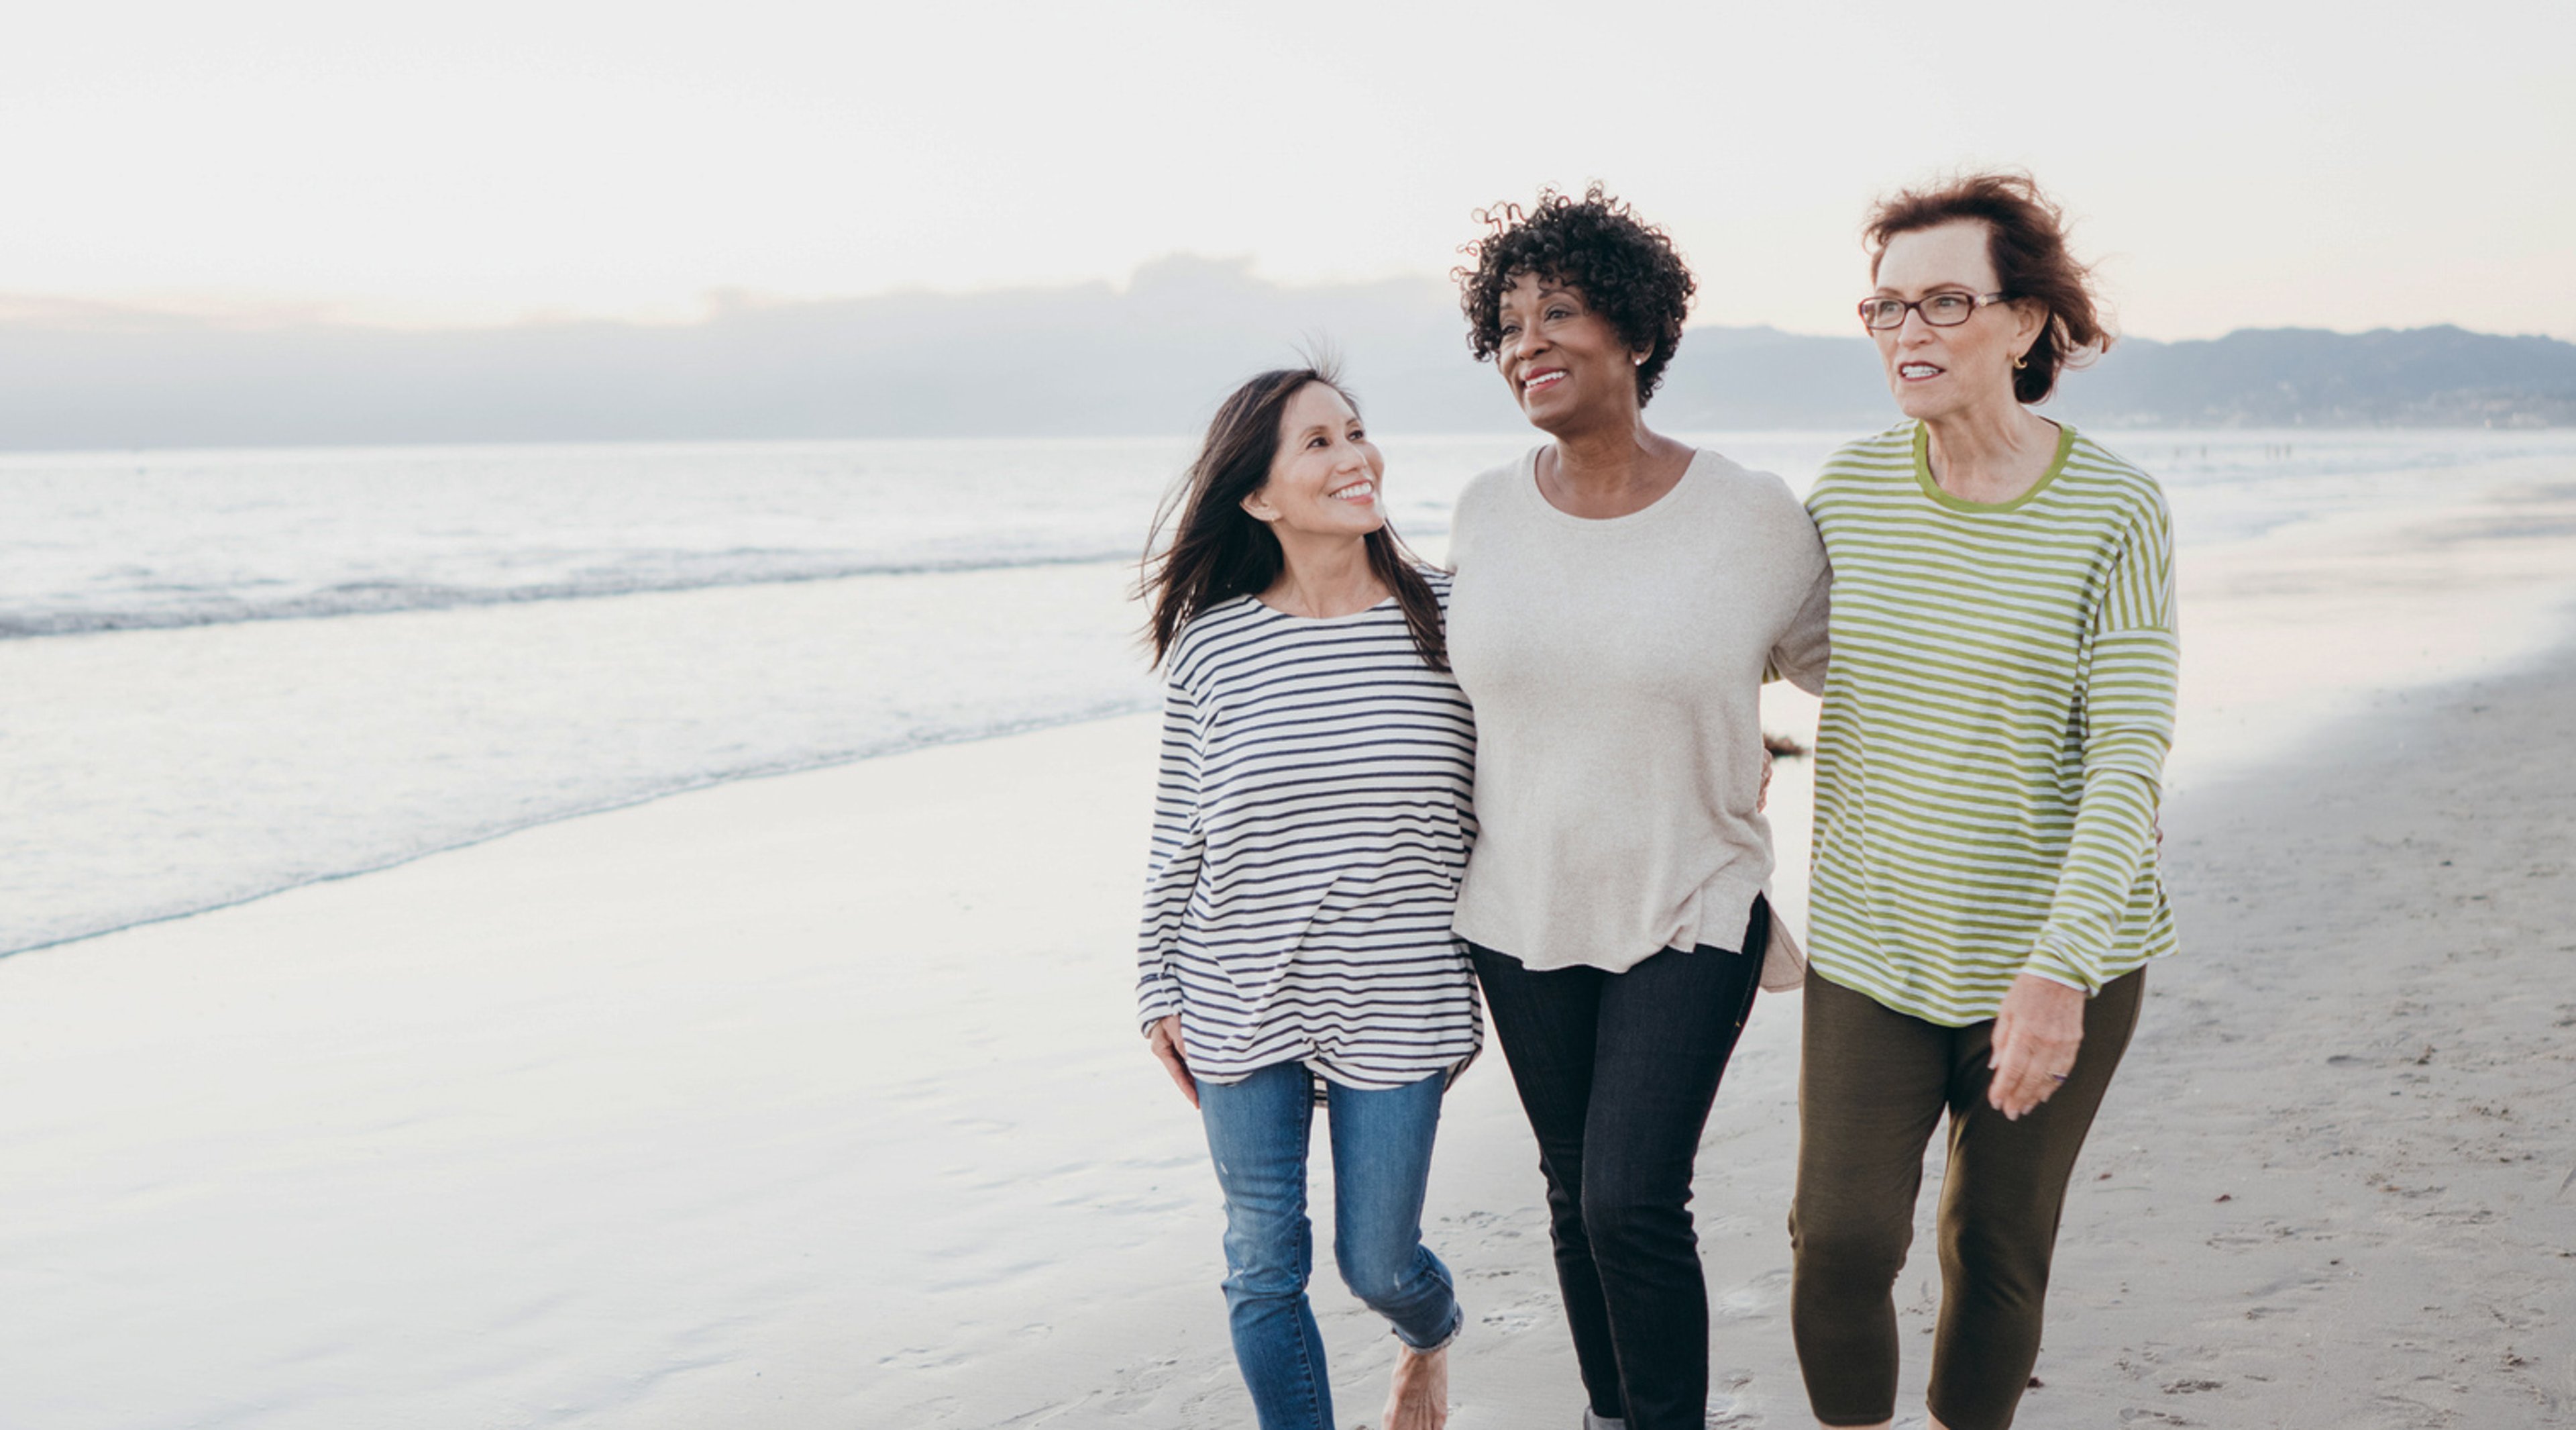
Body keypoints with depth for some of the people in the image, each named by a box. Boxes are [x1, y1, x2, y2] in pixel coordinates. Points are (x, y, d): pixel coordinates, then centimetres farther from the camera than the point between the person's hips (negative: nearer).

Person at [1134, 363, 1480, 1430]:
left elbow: (1490, 811, 3)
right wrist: (1160, 991, 6)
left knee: (1377, 1263, 10)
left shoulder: (1449, 622, -5)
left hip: (1395, 1005, 0)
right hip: (1242, 1008, 1)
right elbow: (1178, 835, 4)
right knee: (1265, 1268, 8)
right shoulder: (1211, 645, -5)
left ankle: (1432, 1335, 46)